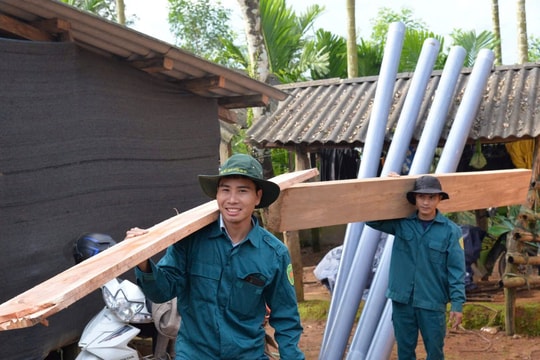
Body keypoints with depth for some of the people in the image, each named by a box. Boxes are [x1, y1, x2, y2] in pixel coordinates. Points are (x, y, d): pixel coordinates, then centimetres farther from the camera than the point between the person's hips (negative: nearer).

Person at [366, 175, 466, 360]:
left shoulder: (450, 230, -7)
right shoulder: (401, 224, 0)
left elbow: (456, 270, -6)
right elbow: (371, 219, 5)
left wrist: (457, 303, -11)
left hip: (432, 303, -2)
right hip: (402, 300, 2)